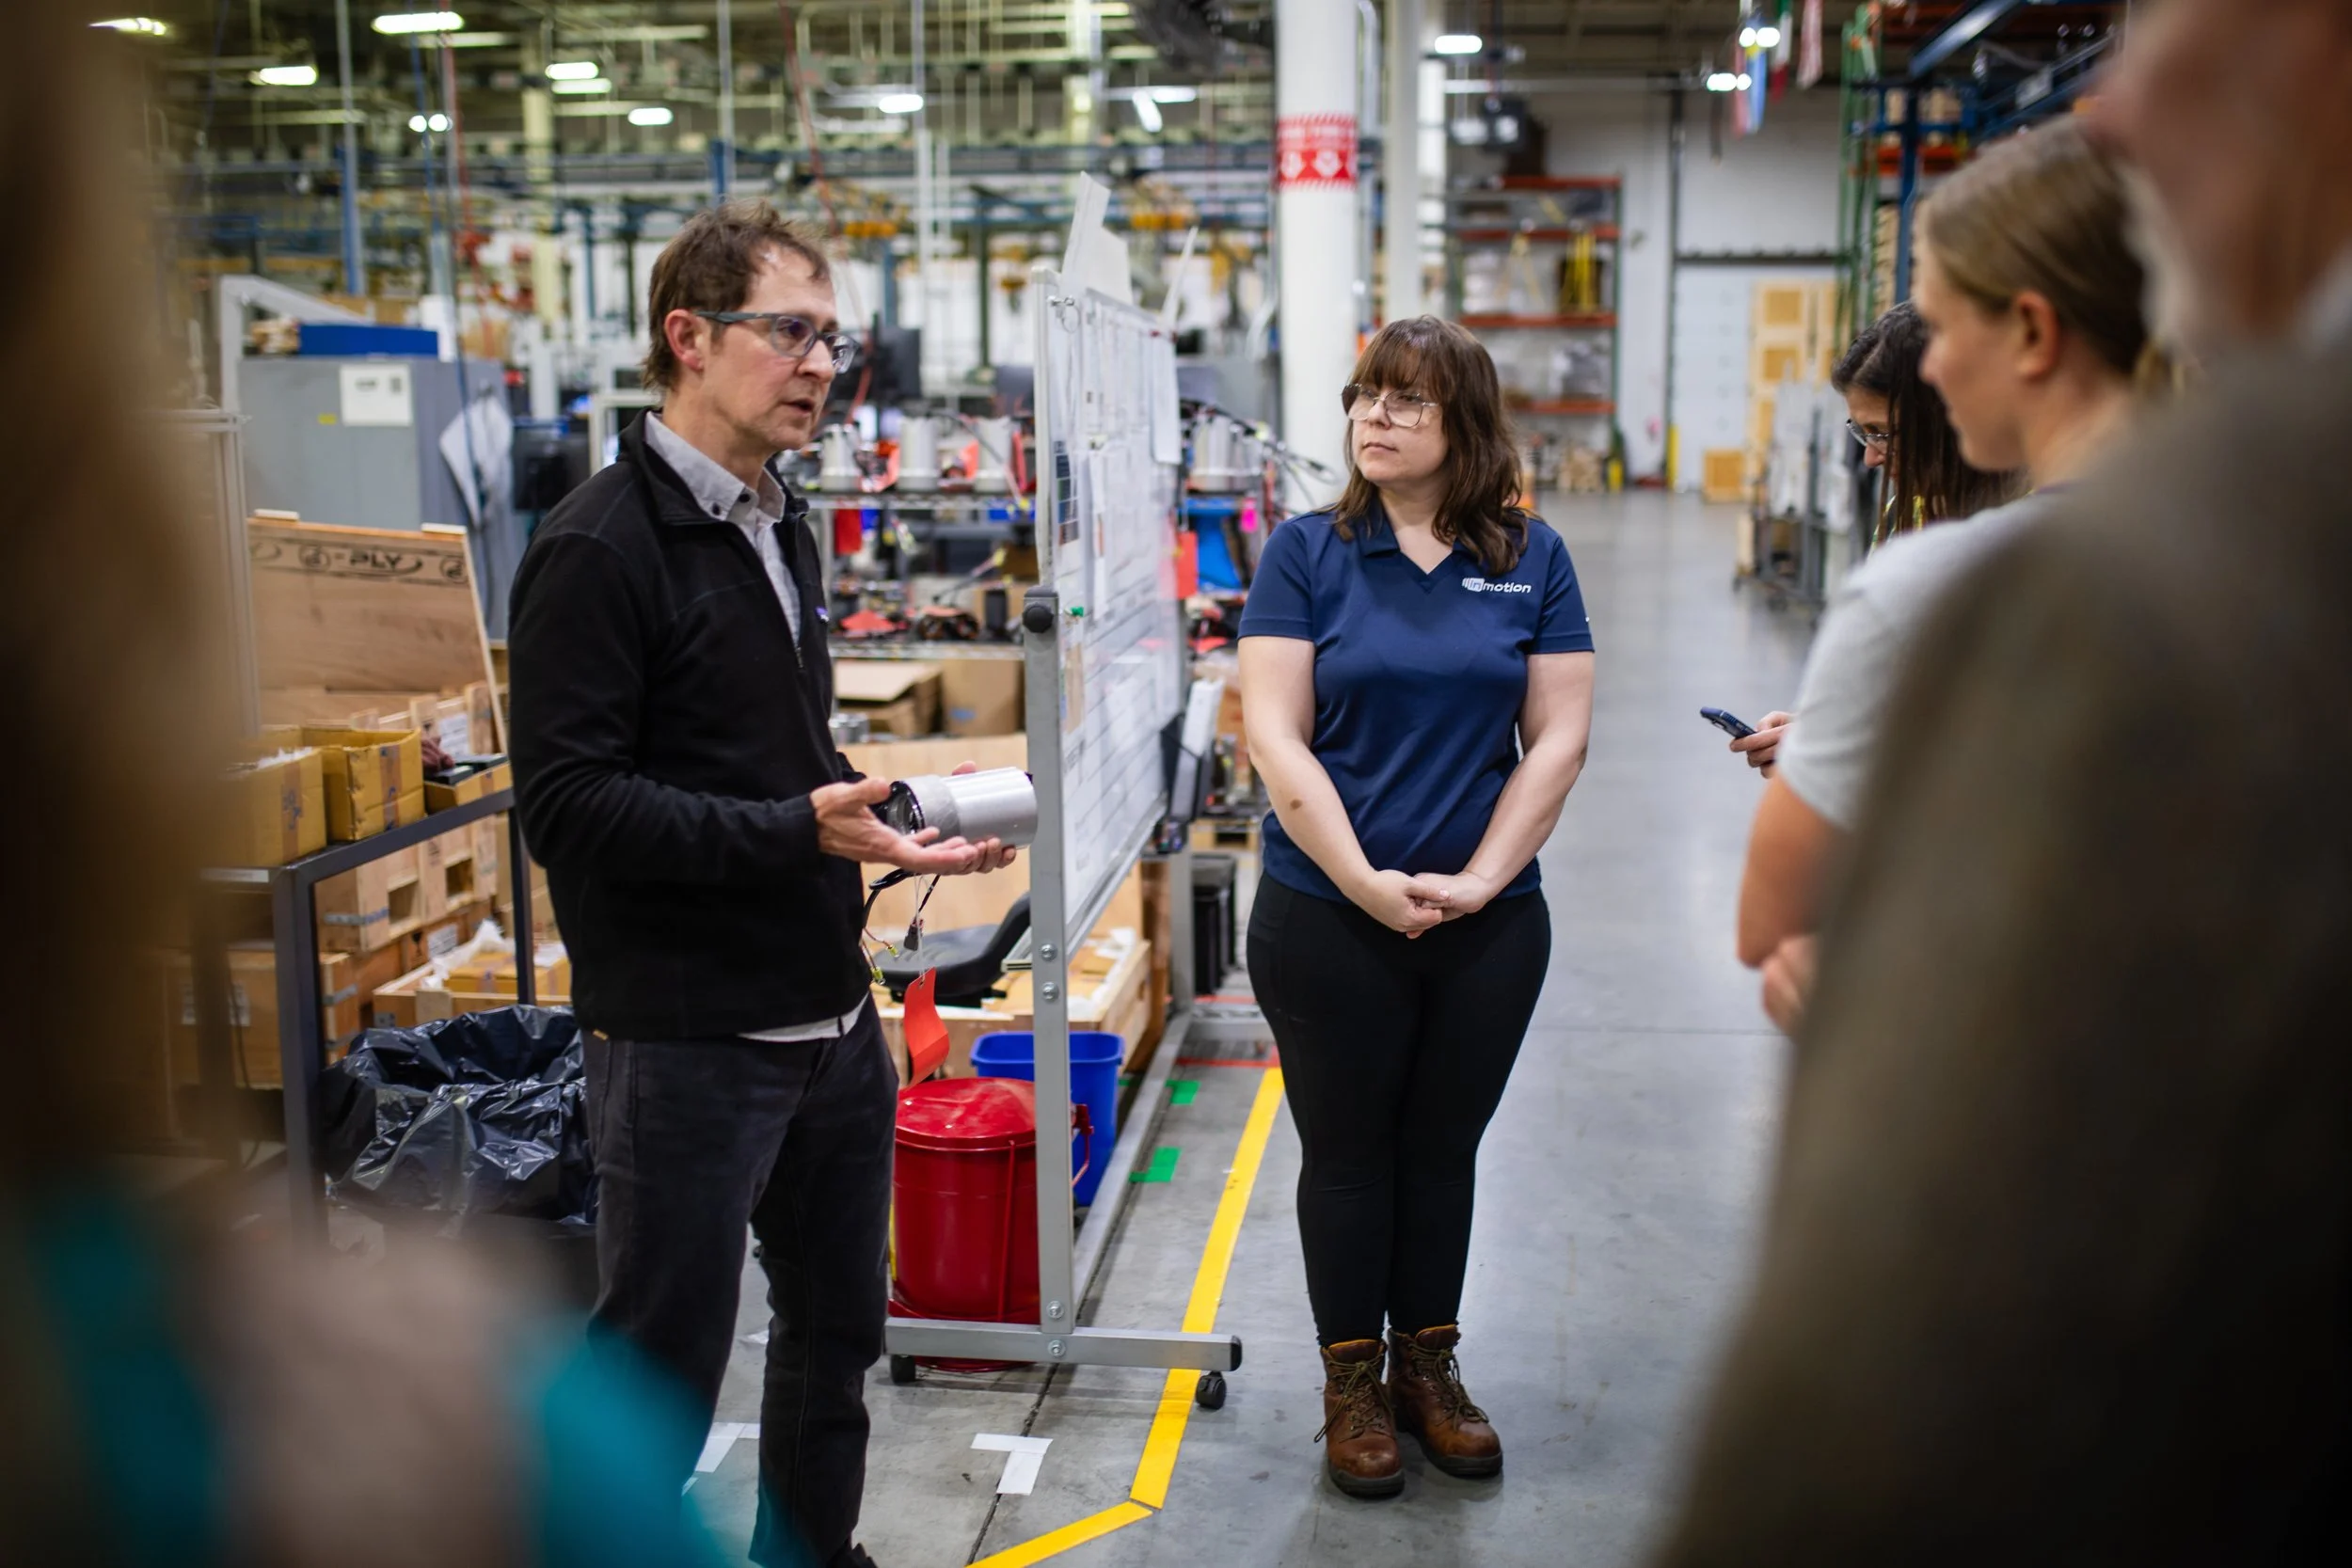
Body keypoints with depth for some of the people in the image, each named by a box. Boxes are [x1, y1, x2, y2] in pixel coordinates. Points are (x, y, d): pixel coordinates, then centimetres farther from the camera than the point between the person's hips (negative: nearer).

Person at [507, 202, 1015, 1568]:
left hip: (831, 1018, 9)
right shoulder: (601, 548, -14)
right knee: (662, 1375, 4)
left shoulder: (782, 529, 14)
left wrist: (887, 811, 4)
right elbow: (569, 804, -21)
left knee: (837, 1327, 21)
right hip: (686, 1036, -9)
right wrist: (800, 831, -27)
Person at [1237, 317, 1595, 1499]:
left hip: (1491, 925, 2)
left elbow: (1557, 738, 0)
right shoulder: (1308, 552, -3)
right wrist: (1366, 882, -16)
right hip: (1327, 920, -2)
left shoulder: (1531, 558, 3)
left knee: (1443, 1146, 15)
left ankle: (1427, 1366, 34)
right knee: (1347, 1151, 10)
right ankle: (1352, 1384, 27)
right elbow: (1276, 738, -9)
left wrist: (1479, 879, -10)